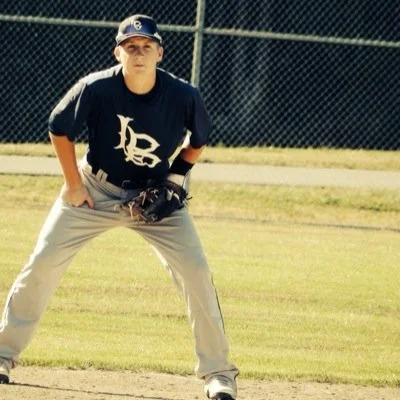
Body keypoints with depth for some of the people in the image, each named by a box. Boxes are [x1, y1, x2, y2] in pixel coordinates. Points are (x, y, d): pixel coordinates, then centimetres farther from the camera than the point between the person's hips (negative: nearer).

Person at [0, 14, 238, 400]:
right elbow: (59, 129, -5)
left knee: (195, 272, -12)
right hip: (94, 190, 0)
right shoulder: (96, 89, -23)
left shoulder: (183, 96, -20)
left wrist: (177, 175, -12)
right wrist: (73, 184, -7)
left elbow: (198, 141, 2)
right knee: (44, 262, -7)